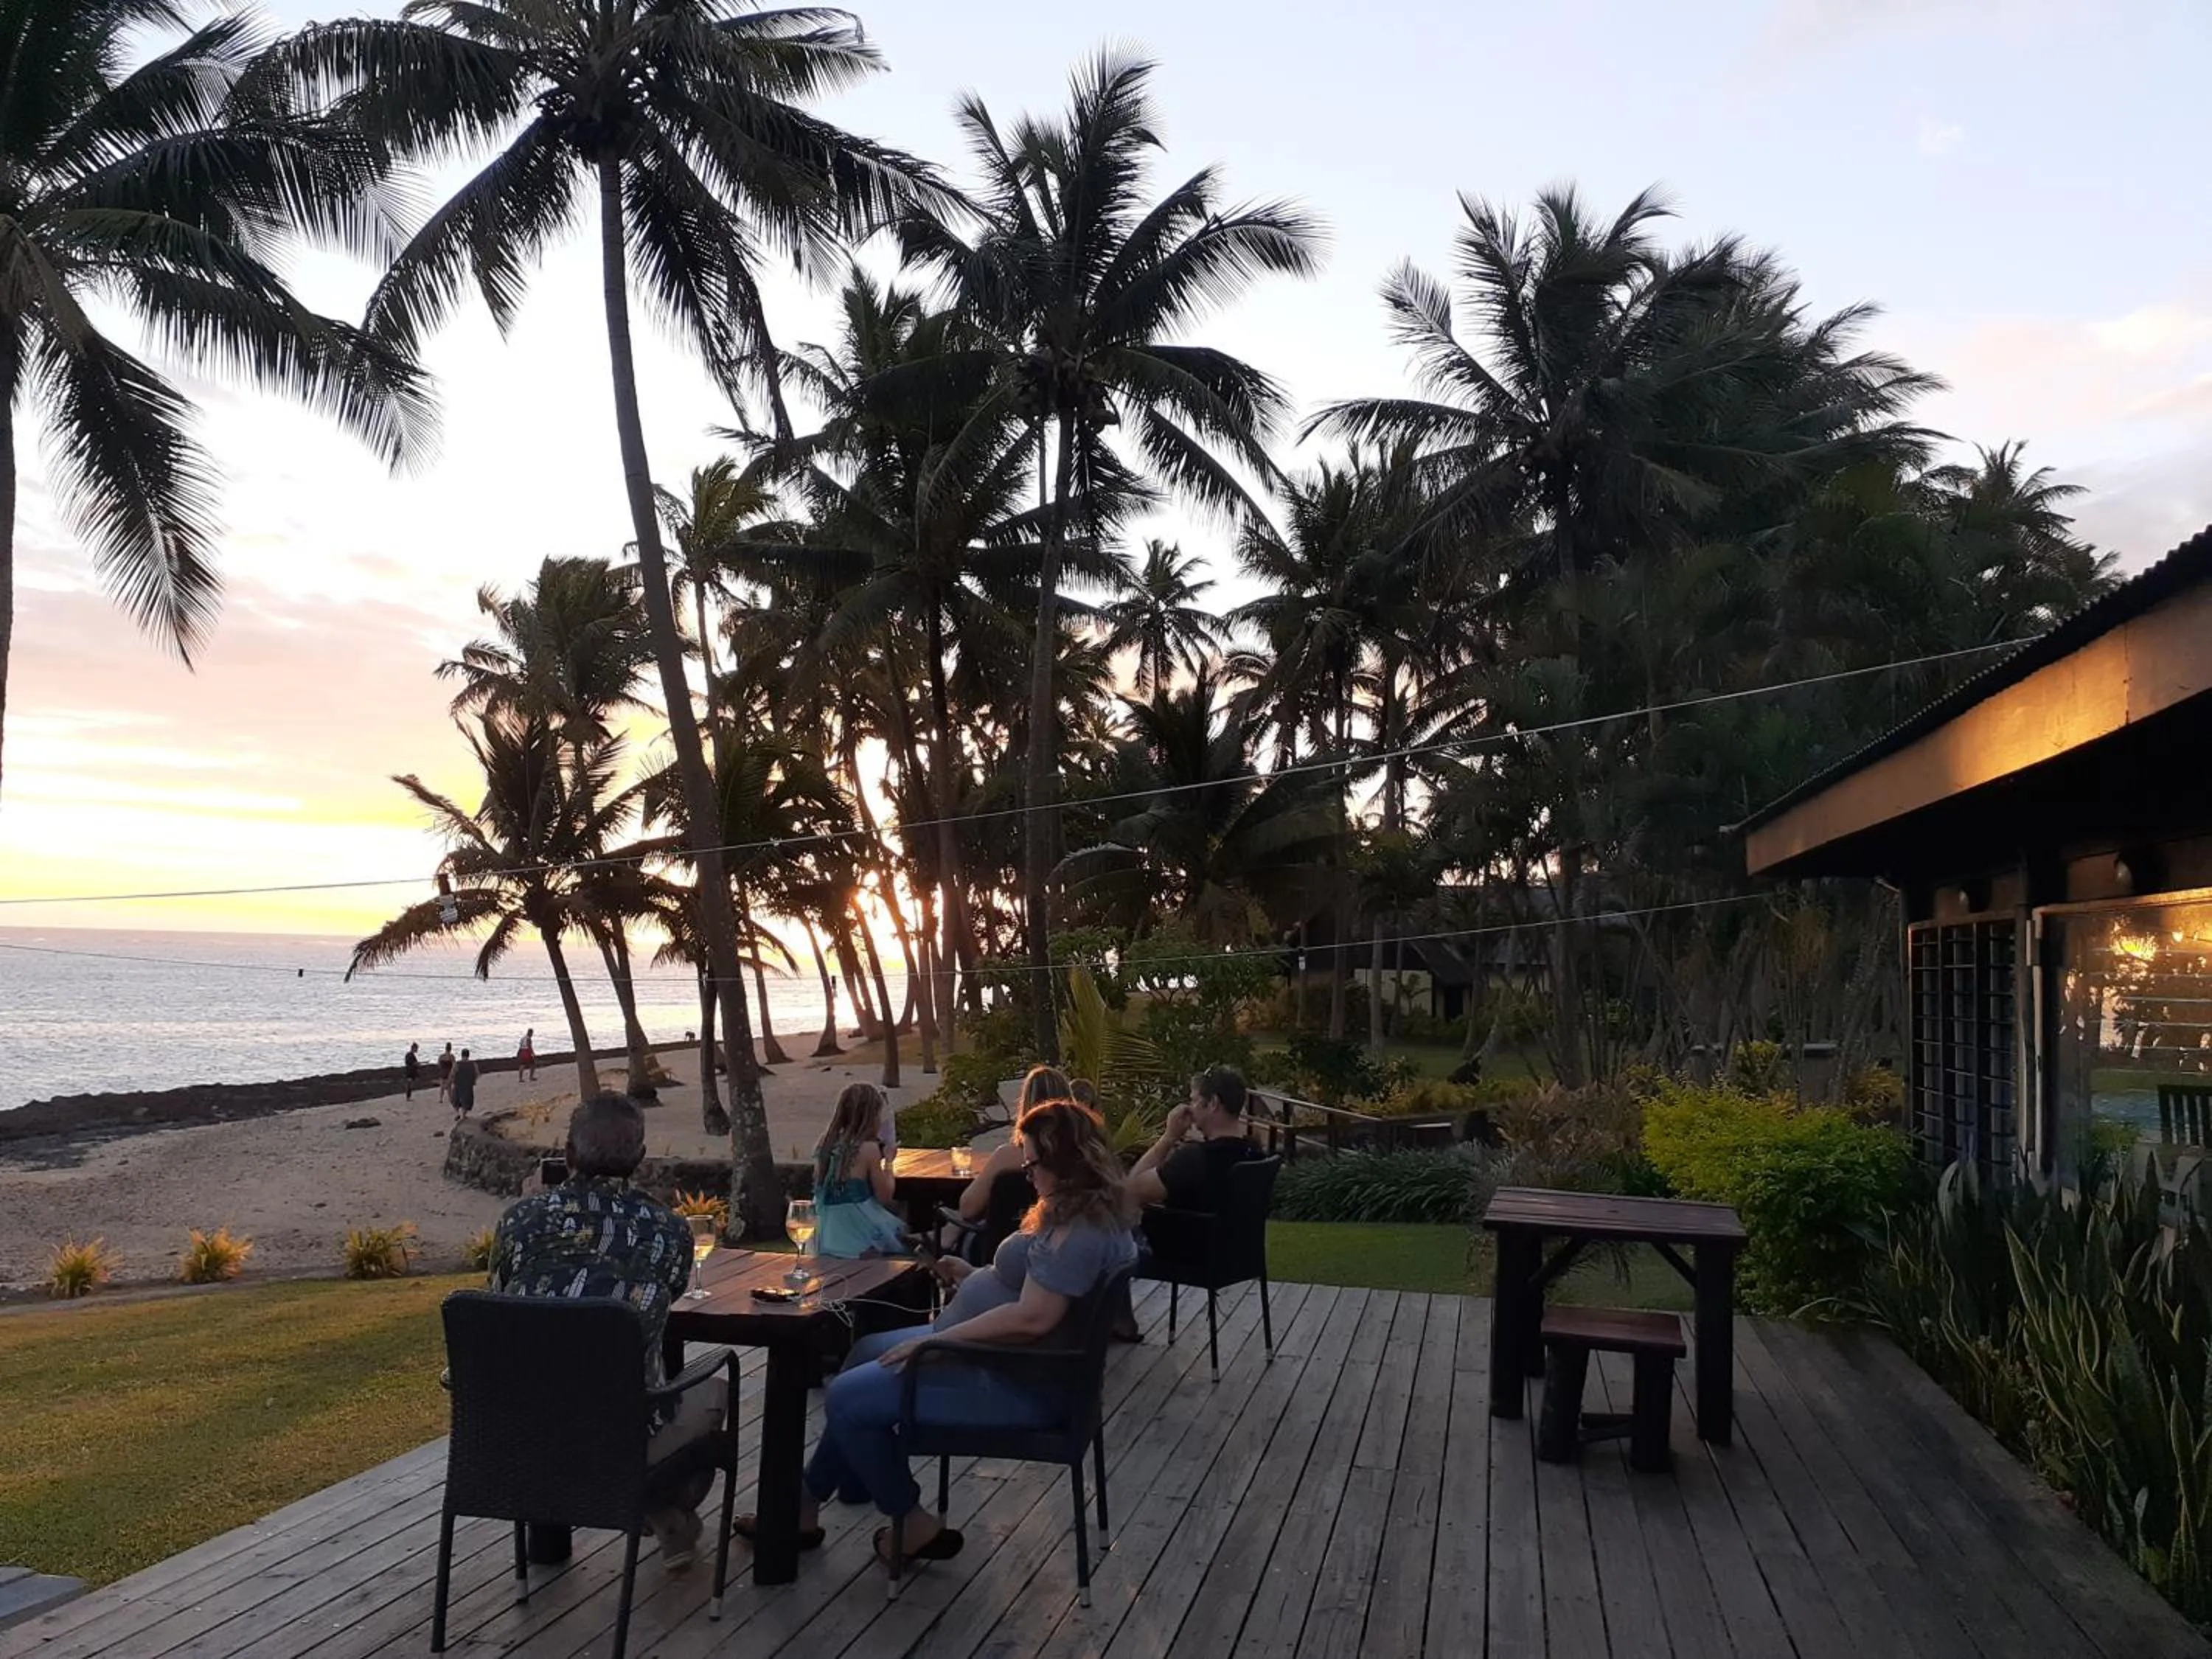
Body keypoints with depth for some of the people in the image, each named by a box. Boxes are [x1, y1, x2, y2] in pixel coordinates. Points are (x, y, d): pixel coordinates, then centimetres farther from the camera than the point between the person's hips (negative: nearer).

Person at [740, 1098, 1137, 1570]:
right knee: (866, 1353, 20)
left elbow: (1032, 1318, -32)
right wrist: (976, 1277, 4)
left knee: (847, 1399, -9)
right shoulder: (1082, 1213, 7)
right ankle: (808, 1503, 25)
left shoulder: (1082, 1233, -27)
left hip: (1014, 1381, -12)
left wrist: (936, 1340, -23)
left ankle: (914, 1526, 8)